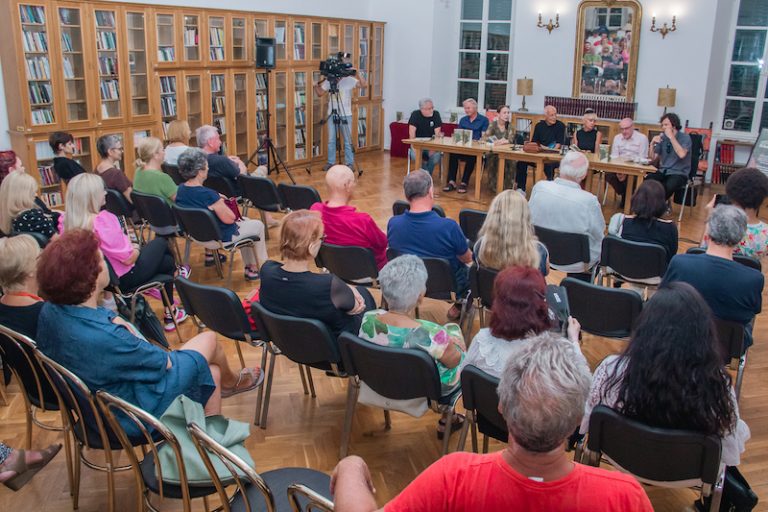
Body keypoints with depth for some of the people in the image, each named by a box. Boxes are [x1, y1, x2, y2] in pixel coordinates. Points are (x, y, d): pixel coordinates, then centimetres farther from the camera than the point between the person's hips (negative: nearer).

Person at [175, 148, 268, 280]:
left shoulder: (180, 190, -8)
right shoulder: (208, 195, -34)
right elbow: (230, 218, -23)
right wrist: (222, 204, -6)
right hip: (221, 237, -8)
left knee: (245, 220, 30)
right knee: (258, 225, 15)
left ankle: (250, 266, 34)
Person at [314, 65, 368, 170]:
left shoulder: (349, 80, -7)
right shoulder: (328, 81, 3)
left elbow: (364, 85, -17)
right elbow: (319, 93, 7)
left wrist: (357, 72, -27)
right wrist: (319, 83, -10)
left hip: (345, 115, -3)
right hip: (332, 115, 3)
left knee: (347, 141, 3)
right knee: (331, 140, 8)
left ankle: (349, 163, 10)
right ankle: (331, 162, 17)